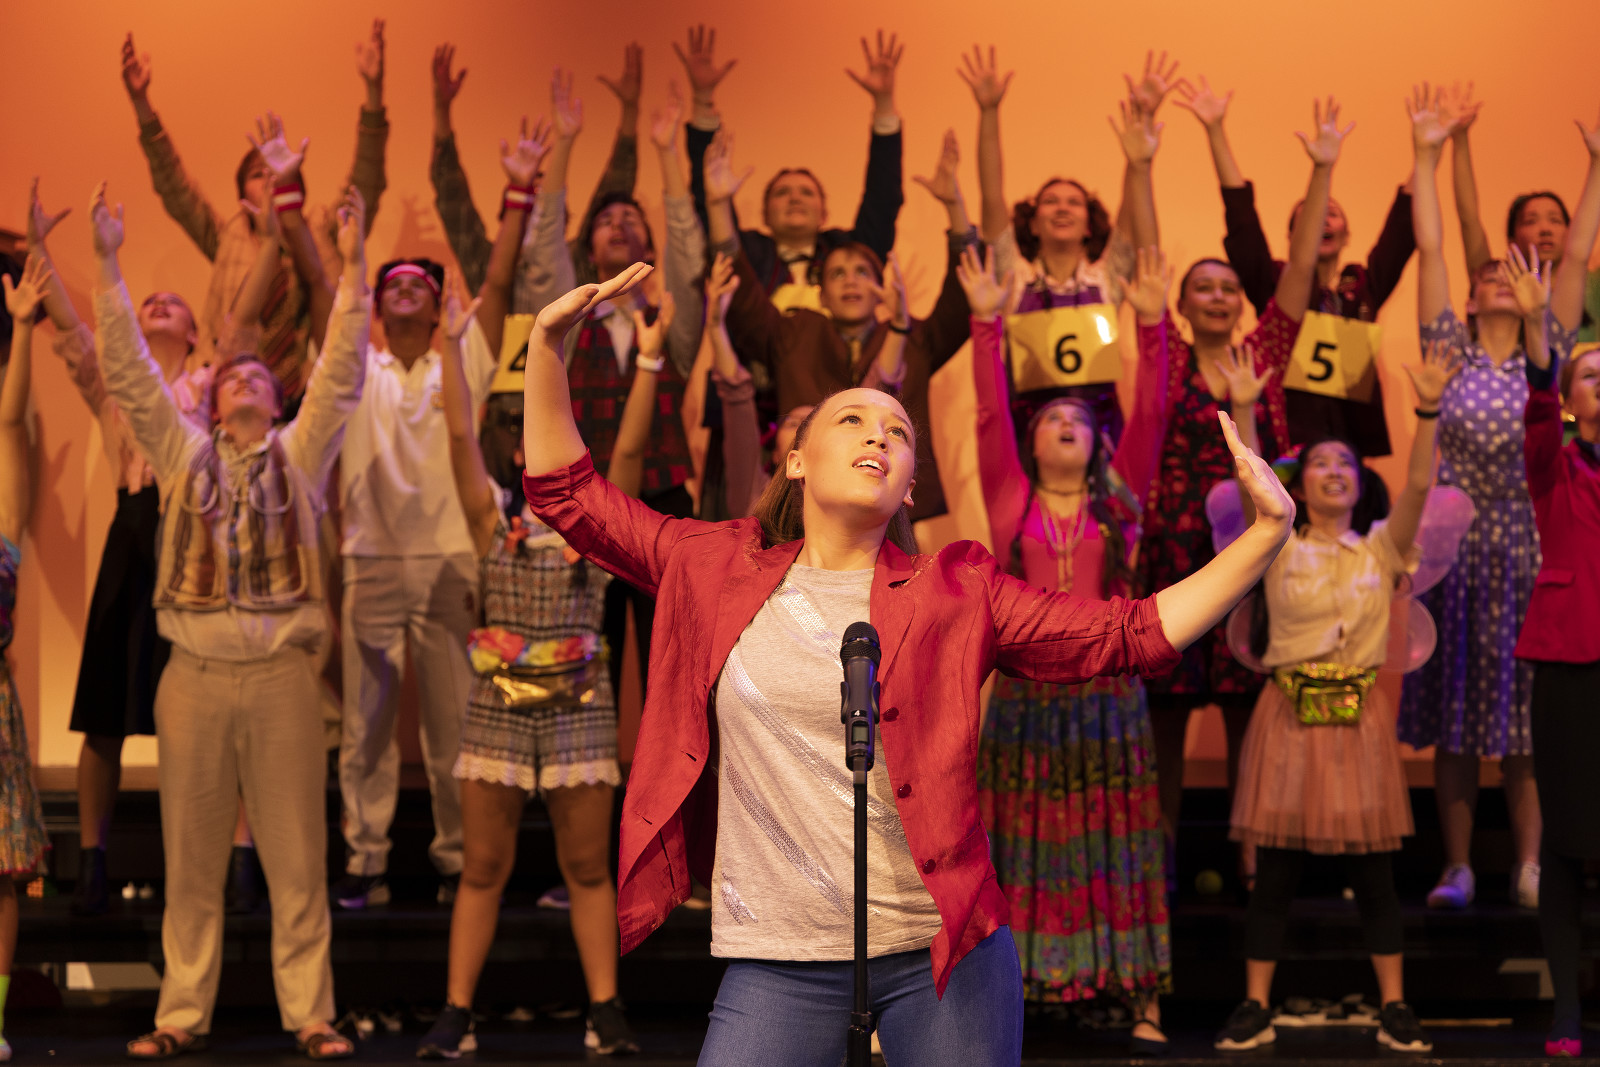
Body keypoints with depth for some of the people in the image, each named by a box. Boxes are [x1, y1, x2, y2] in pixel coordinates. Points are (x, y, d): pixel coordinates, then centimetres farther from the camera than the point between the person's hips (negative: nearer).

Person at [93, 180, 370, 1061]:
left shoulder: (300, 453, 10)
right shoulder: (184, 454, 11)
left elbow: (342, 373, 2)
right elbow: (127, 374, 6)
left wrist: (352, 265, -5)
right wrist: (107, 266, 0)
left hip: (281, 674, -1)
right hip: (195, 676, 1)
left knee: (297, 856, 1)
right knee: (191, 857, 6)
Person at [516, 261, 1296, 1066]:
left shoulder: (957, 593, 3)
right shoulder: (719, 570, 6)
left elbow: (1131, 634, 1)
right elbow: (568, 495, 12)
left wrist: (1267, 534, -7)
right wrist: (548, 346, 2)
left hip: (944, 954, 0)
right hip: (778, 962, 0)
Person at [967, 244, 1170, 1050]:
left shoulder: (1117, 500, 9)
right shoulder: (1011, 500, 7)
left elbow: (1148, 414, -1)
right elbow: (990, 413, -2)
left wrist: (1153, 321, -10)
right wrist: (986, 322, -10)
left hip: (1107, 691, 1)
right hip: (1026, 693, 0)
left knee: (1114, 844, 2)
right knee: (1020, 846, 1)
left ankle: (1142, 1000, 4)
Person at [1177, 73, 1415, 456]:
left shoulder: (1364, 288, 13)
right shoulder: (1276, 285, 7)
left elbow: (1404, 225, 9)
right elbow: (1241, 216, 0)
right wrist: (1215, 130, -7)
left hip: (1354, 437, 3)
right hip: (1285, 443, -2)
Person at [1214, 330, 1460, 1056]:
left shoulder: (1382, 547, 5)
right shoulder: (1280, 549, 2)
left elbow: (1418, 484, -9)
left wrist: (1428, 409, -20)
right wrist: (1243, 410, -23)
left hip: (1360, 714, 1)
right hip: (1289, 713, -1)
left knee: (1373, 872, 5)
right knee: (1274, 872, 3)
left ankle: (1393, 1009, 12)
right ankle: (1255, 1009, 9)